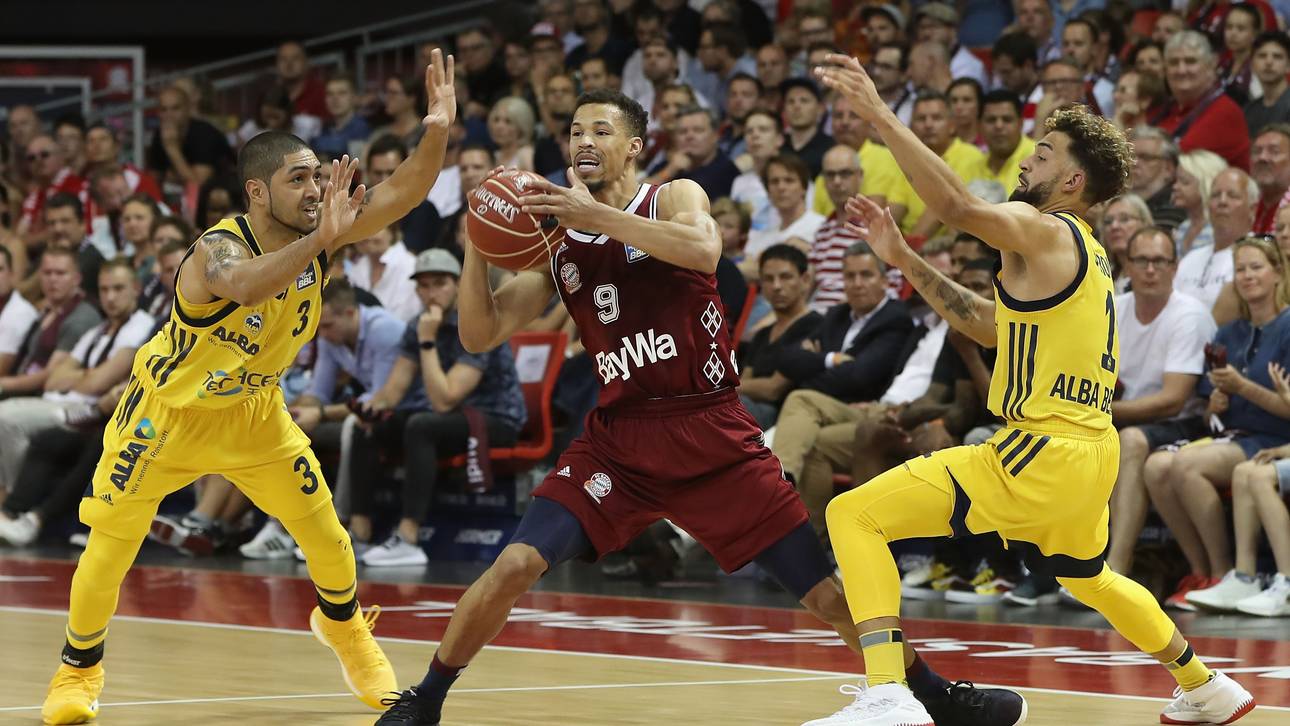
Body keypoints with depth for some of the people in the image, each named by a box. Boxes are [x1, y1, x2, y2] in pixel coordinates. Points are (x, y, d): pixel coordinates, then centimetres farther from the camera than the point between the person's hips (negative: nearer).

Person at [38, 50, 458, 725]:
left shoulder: (317, 231, -16)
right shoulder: (218, 247, -35)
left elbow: (402, 193, -25)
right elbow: (243, 284, -59)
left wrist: (436, 134, -43)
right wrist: (320, 241, -71)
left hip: (253, 412, 5)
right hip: (168, 408, -5)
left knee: (322, 528, 5)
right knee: (109, 544, -5)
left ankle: (342, 625, 35)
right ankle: (79, 668, 17)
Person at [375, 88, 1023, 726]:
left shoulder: (676, 197, 0)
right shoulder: (558, 244, 10)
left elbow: (702, 249, -25)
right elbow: (479, 335, 5)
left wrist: (595, 214, -29)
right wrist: (478, 246, -11)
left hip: (712, 434, -2)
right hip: (619, 437, 3)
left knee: (826, 591, -4)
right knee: (515, 566, -15)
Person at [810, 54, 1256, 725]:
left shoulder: (1046, 232, -11)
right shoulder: (1083, 252, 17)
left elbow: (956, 205, -31)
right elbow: (987, 326, 24)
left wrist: (878, 115, -32)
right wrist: (903, 258, 20)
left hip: (1042, 454, -10)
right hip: (1091, 451, 10)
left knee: (853, 515, -12)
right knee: (1086, 576, 38)